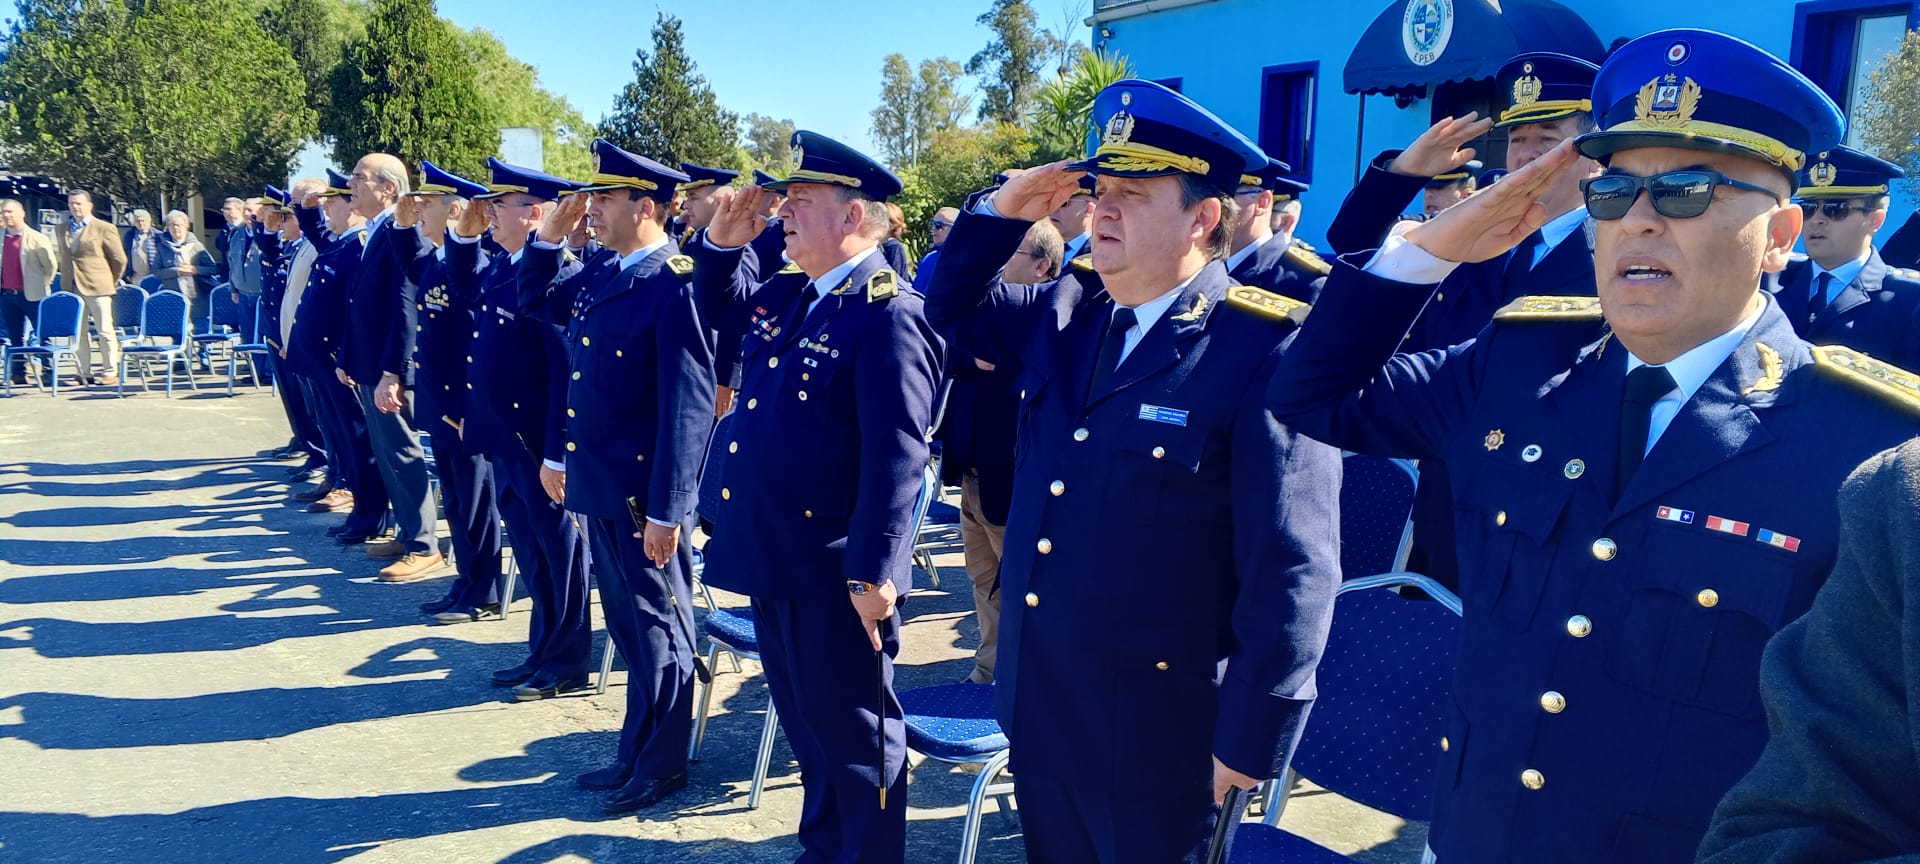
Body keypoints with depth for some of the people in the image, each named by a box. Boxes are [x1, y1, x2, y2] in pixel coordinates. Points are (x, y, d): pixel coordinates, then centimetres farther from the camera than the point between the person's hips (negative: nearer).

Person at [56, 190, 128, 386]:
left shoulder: (104, 228, -3)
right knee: (78, 332, 7)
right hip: (72, 287, 5)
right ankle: (85, 373, 13)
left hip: (96, 287, -5)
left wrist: (111, 281, 6)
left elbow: (120, 259, 0)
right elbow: (64, 257, 24)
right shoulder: (62, 230, 13)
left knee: (105, 330, -3)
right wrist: (66, 279, 17)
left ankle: (110, 372, 3)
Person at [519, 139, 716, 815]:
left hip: (644, 497, -8)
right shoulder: (600, 277, 8)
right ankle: (638, 752, 32)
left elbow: (689, 404, -21)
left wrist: (667, 510, -21)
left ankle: (663, 764, 21)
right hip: (600, 487, 9)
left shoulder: (675, 284, -18)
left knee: (659, 629, 7)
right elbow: (534, 301, 24)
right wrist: (551, 235, 6)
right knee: (628, 627, 18)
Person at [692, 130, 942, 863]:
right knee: (806, 723, 22)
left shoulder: (887, 314, -18)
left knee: (855, 733, 7)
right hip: (775, 558, 9)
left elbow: (897, 455, -22)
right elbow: (716, 306, 29)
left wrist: (875, 571, -24)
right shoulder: (787, 296, 9)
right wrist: (723, 239, 8)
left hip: (835, 572, -9)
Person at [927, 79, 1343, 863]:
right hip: (1039, 714, 7)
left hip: (1155, 739, -6)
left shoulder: (1268, 349, -18)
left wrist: (1250, 740, -15)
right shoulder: (1066, 312, 4)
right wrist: (1001, 214, 2)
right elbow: (952, 309, 20)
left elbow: (1291, 569, -18)